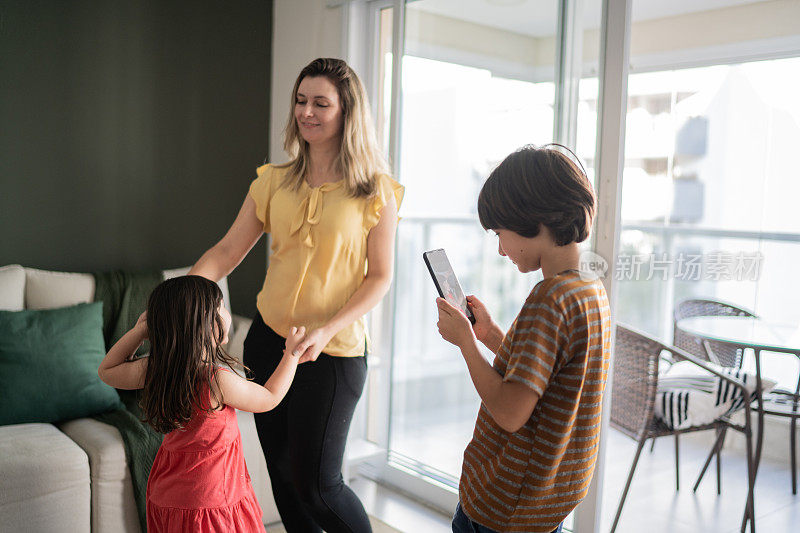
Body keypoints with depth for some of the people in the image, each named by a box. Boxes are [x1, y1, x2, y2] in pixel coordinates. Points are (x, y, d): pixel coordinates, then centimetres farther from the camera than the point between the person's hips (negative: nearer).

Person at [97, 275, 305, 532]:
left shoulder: (152, 370, -10)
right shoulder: (219, 380, -26)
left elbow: (107, 371, 12)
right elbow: (269, 398, -7)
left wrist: (140, 330, 3)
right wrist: (292, 353, 5)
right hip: (210, 497, -6)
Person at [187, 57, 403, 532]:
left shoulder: (376, 191, -6)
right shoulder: (274, 182, 5)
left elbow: (380, 277, -6)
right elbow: (227, 252, 4)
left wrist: (327, 330, -18)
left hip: (334, 351, -4)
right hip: (268, 339, 5)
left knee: (316, 485, 1)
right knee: (281, 470, 15)